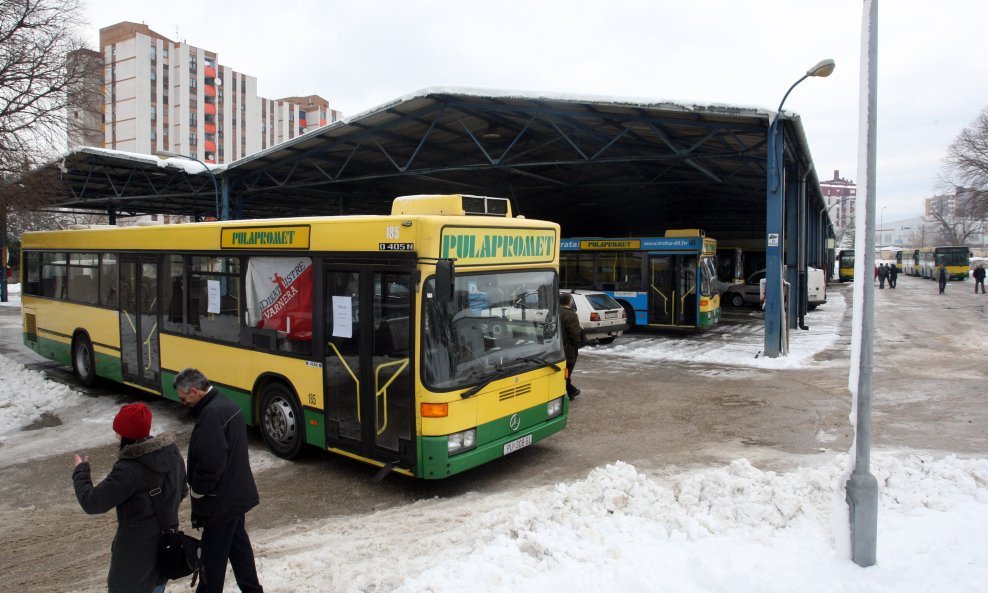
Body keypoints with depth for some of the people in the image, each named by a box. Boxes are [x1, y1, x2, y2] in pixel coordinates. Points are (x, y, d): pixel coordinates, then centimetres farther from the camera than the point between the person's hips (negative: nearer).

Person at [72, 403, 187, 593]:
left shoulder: (129, 469, -29)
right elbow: (182, 491, 6)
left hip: (137, 547, -6)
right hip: (167, 540, 6)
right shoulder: (172, 452, -7)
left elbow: (92, 503, -19)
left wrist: (80, 471, -5)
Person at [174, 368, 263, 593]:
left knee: (213, 554, 6)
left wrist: (196, 491, -11)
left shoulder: (212, 414, -25)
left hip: (220, 499, -10)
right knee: (238, 543, 21)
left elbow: (210, 463, -28)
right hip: (236, 493, 10)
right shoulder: (227, 404, 7)